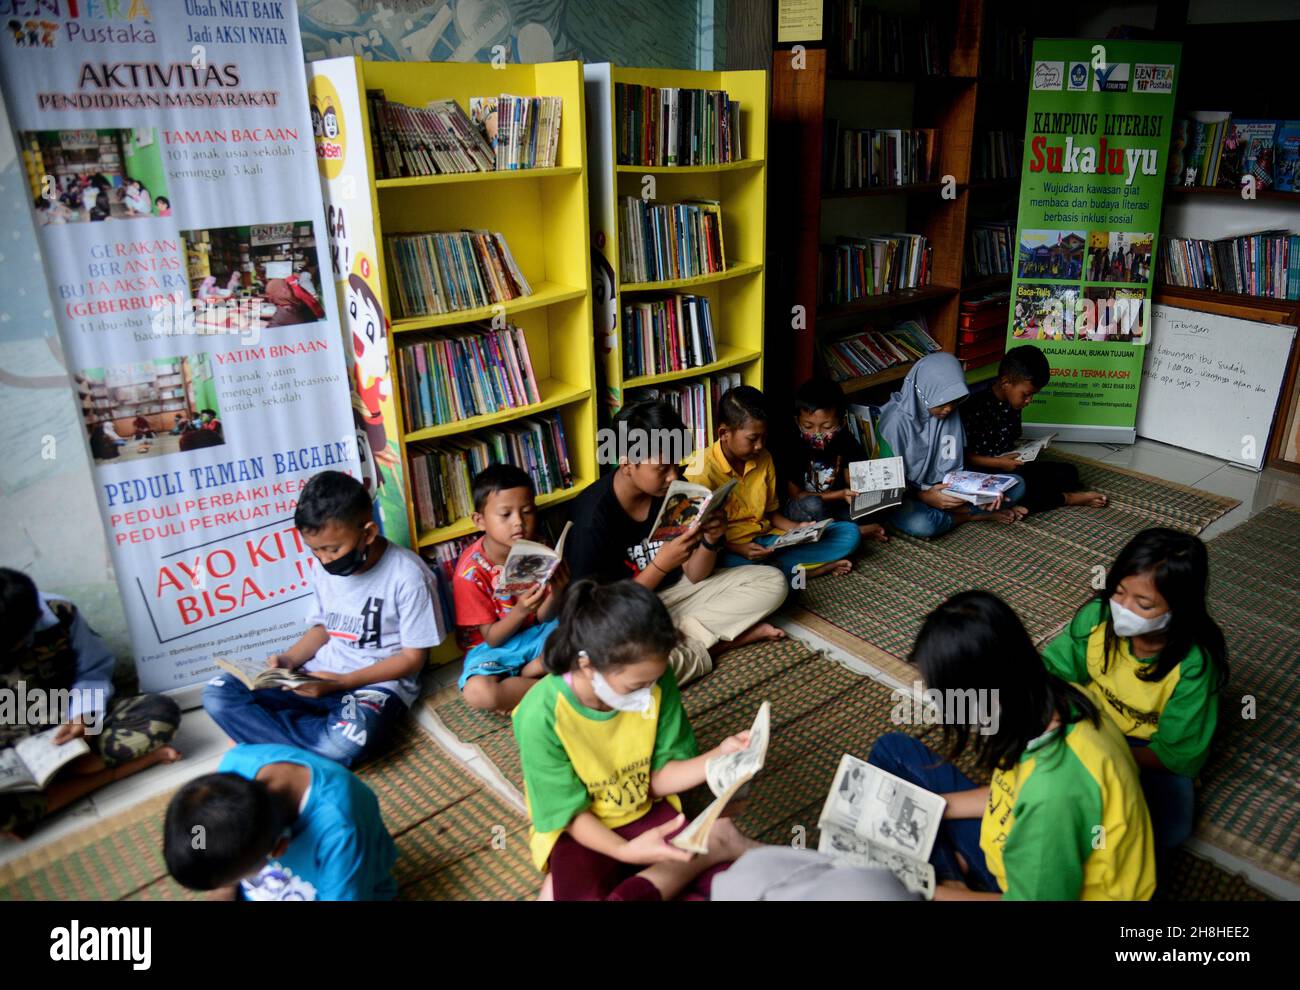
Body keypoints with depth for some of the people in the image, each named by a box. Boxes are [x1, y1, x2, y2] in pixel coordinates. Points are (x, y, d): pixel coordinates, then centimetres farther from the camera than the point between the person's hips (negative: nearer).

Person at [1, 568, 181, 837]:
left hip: (69, 727, 2)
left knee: (162, 711, -22)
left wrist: (82, 714, -20)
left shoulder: (60, 614, -12)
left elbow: (94, 672, 0)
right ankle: (109, 773, -21)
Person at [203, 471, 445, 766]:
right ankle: (319, 740, -18)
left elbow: (412, 658, -12)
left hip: (379, 682, -6)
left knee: (345, 744, -38)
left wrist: (342, 682, -19)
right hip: (320, 676, 6)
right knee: (218, 693, -10)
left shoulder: (407, 576, -17)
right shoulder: (325, 568, 2)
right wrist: (288, 660, -4)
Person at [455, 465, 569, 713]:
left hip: (535, 634, 4)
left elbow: (544, 618, -4)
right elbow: (492, 638, -16)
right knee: (478, 693, -36)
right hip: (493, 646, -4)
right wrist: (520, 611, -36)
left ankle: (524, 675, -10)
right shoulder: (471, 570, -20)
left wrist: (556, 592, -27)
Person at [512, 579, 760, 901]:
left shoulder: (656, 682, -16)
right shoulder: (542, 716, -26)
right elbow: (569, 812, -15)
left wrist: (718, 757, -23)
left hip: (646, 811, 4)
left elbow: (659, 778, -6)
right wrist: (625, 851, -32)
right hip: (580, 829, -3)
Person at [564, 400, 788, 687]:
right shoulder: (592, 518, -24)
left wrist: (711, 541, -21)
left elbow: (694, 575, 0)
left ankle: (683, 636, -12)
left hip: (673, 591, 5)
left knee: (772, 581, -4)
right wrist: (660, 565, -32)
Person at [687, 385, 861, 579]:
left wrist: (797, 529, -4)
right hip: (729, 549, -5)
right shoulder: (702, 472, -14)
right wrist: (738, 549, -23)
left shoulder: (764, 459, 5)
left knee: (849, 533, -4)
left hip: (768, 539, 5)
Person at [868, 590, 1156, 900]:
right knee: (893, 750, 5)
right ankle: (947, 870, 8)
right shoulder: (1043, 704, -16)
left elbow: (1035, 897, -24)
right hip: (1019, 854, 7)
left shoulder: (1054, 788, -39)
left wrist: (938, 893, -12)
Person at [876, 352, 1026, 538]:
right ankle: (968, 516, -12)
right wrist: (924, 496, -31)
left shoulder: (952, 414, -3)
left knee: (1016, 485, -5)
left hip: (946, 490, 5)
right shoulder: (897, 419, -20)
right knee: (920, 524, -40)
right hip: (907, 494, -5)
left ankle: (950, 511, -15)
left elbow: (953, 467, 0)